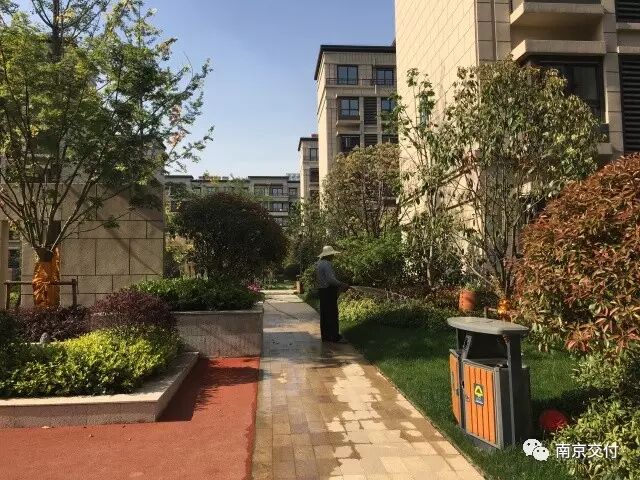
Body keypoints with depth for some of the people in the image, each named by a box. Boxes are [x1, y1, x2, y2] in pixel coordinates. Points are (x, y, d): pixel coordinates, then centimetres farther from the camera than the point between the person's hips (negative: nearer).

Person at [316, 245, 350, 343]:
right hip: (329, 291, -10)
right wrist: (343, 285, -14)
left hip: (322, 290, 10)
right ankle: (335, 337, -4)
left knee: (324, 314, 13)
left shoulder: (319, 263, 14)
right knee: (332, 314, -7)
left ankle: (325, 336, 19)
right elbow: (331, 279, -23)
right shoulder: (326, 264, -17)